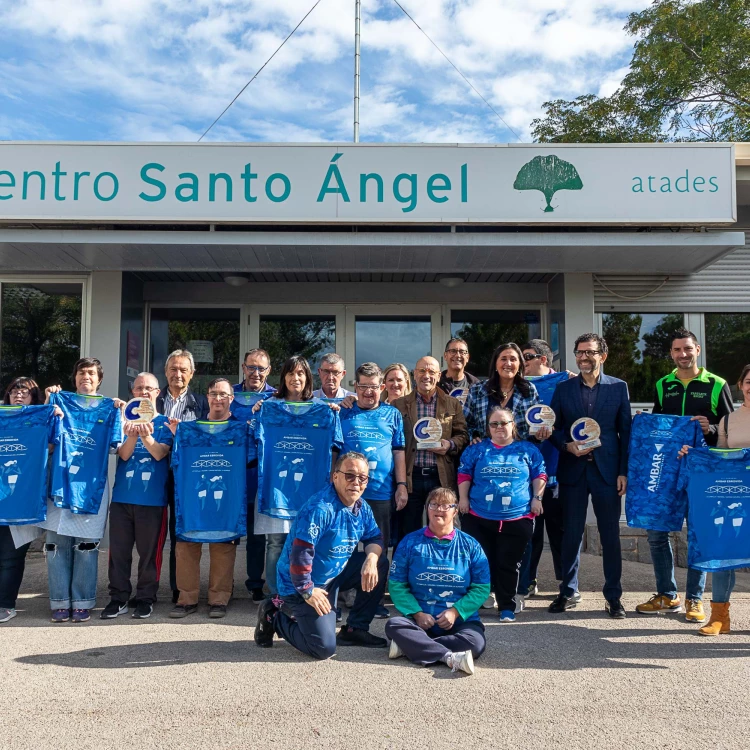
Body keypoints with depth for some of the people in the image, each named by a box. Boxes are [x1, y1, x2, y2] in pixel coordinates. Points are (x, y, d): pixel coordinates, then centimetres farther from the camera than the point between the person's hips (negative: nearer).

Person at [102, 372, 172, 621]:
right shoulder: (125, 419, 8)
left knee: (149, 551, 4)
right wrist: (132, 435, -26)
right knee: (118, 550, 5)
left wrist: (146, 436, -33)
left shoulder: (164, 422, 3)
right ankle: (119, 598, 17)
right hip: (122, 496, 2)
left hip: (152, 498, -2)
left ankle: (145, 599, 16)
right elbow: (123, 454, -4)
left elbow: (160, 453, -12)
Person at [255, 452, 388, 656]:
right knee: (324, 648, -14)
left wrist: (371, 559, -14)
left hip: (334, 575, 9)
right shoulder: (320, 508, -26)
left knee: (380, 564, 0)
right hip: (304, 585, -8)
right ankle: (274, 617, 9)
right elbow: (300, 553, -29)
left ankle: (355, 630, 9)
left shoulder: (361, 508, 1)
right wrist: (308, 591, -22)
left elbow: (375, 538, 8)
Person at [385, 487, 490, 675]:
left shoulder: (470, 545, 4)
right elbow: (396, 585, 0)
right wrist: (417, 613, -13)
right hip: (421, 620, 0)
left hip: (461, 620, 0)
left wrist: (456, 612, -13)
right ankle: (450, 657, -34)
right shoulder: (410, 542, 3)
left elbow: (481, 588, 0)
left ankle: (410, 646, -23)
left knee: (476, 643, -31)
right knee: (393, 625, -29)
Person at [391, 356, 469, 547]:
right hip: (410, 477, -1)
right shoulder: (399, 405, 6)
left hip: (442, 477, 1)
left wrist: (451, 445, -13)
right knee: (407, 535, 7)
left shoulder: (453, 404, 10)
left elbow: (463, 435, 9)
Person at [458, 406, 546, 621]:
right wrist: (463, 498, 1)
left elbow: (539, 475, 9)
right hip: (479, 518, 1)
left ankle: (507, 607, 16)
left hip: (517, 519, -1)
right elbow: (464, 474, 9)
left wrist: (537, 498, 0)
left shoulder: (528, 450, 7)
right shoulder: (477, 449, 8)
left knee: (508, 564, 4)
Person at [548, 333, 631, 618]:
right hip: (572, 469, 1)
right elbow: (554, 428, 7)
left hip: (606, 470, -1)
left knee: (610, 535, 5)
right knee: (571, 533, 7)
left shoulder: (618, 387, 3)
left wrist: (623, 471, -3)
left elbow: (625, 431, 2)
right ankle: (568, 592, 19)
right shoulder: (563, 388, 6)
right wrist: (567, 446, -13)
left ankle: (613, 596, 17)